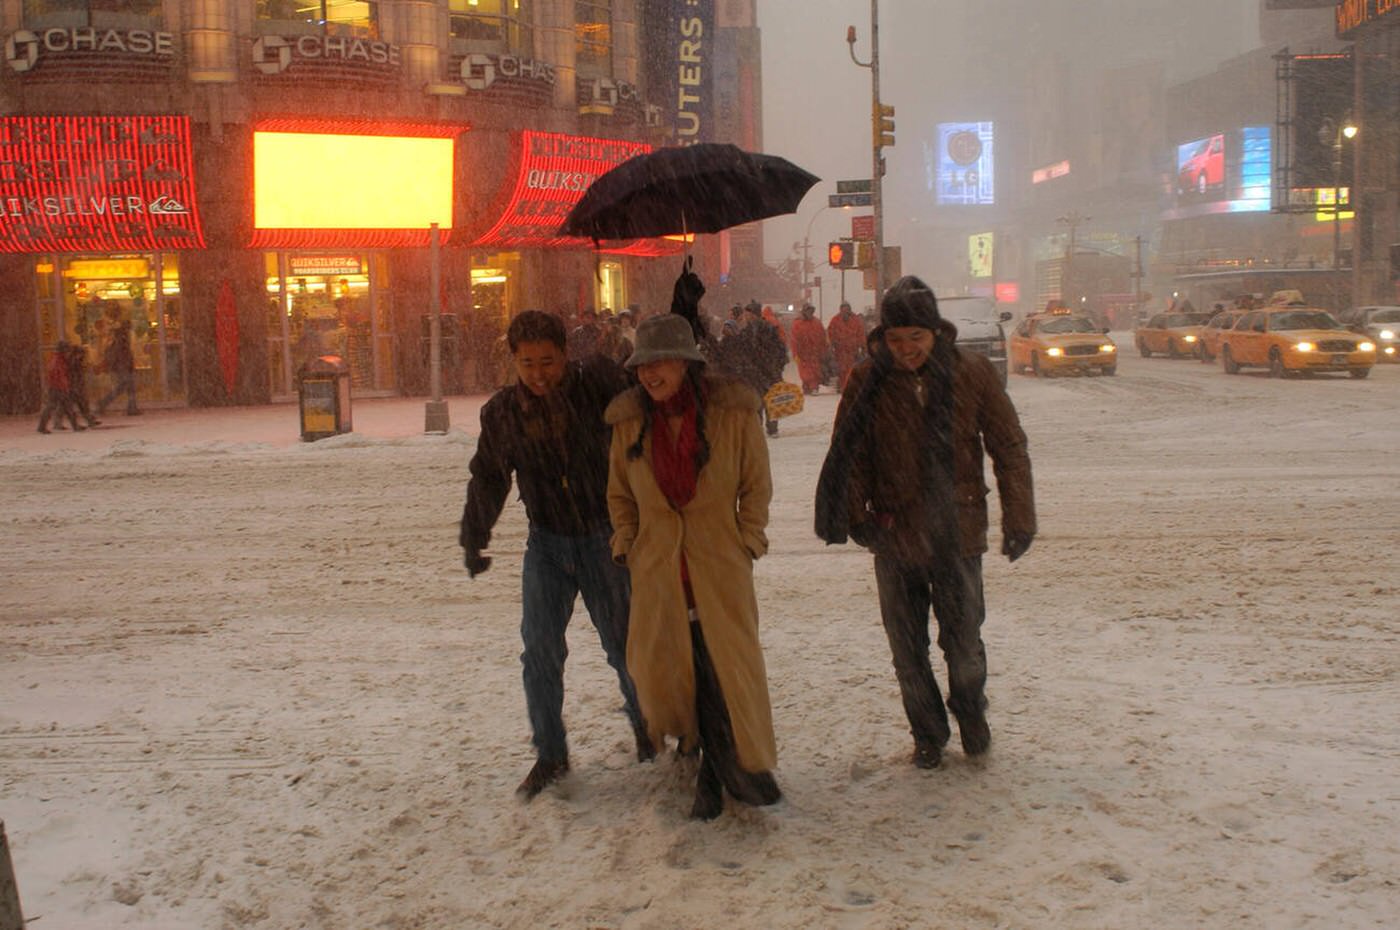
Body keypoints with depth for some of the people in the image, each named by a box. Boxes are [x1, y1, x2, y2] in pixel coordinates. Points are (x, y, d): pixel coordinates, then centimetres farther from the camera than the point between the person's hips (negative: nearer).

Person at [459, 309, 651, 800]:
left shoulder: (598, 385, -13)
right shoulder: (501, 411, -3)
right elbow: (487, 478, 9)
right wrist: (473, 538, 7)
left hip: (604, 539, -2)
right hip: (547, 543, 2)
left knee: (624, 644, 7)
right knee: (540, 652, -1)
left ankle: (646, 728, 32)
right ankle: (550, 755, 14)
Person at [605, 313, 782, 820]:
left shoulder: (733, 413, -6)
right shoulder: (629, 421, 3)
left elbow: (757, 486, 5)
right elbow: (620, 494, 16)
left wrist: (746, 542, -1)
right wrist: (627, 546, 7)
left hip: (721, 569, -2)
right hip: (658, 573, 3)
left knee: (729, 668, -2)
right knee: (663, 671, 2)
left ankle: (746, 764, 19)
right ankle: (714, 767, 21)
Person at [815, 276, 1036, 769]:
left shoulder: (972, 373, -6)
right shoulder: (868, 382, -6)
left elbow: (1009, 448, 1)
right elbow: (848, 455, 2)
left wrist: (1018, 519, 0)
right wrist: (854, 514, -9)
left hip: (958, 534, -1)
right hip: (894, 538, 1)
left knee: (963, 642, 7)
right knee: (907, 649, 10)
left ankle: (970, 712, 37)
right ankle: (928, 732, 32)